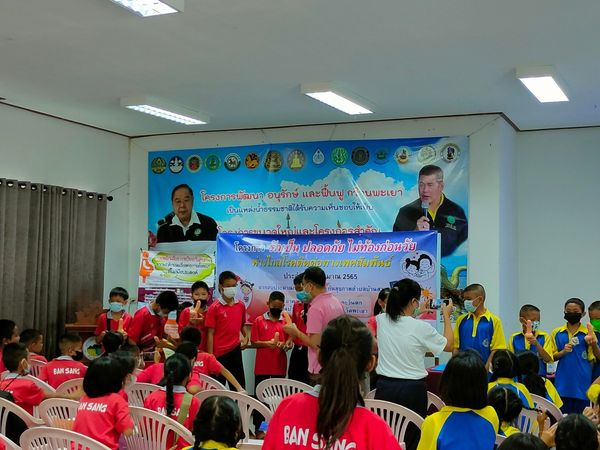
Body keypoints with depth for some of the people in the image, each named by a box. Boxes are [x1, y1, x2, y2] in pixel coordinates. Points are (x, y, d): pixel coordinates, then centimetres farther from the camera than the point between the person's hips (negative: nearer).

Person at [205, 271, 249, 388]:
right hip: (219, 353, -4)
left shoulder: (241, 305, 6)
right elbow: (210, 333, -8)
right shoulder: (214, 308, -8)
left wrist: (246, 337, 6)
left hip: (235, 350, 4)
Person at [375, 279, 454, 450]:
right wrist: (446, 316, 13)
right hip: (411, 390, -4)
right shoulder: (421, 328, -14)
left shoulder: (381, 321, -1)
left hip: (384, 386, 4)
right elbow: (449, 346, 3)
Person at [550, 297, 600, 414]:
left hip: (581, 382, -1)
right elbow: (552, 357, 8)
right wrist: (563, 352, -11)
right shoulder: (557, 333, 6)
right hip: (563, 382, 1)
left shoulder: (588, 333, 2)